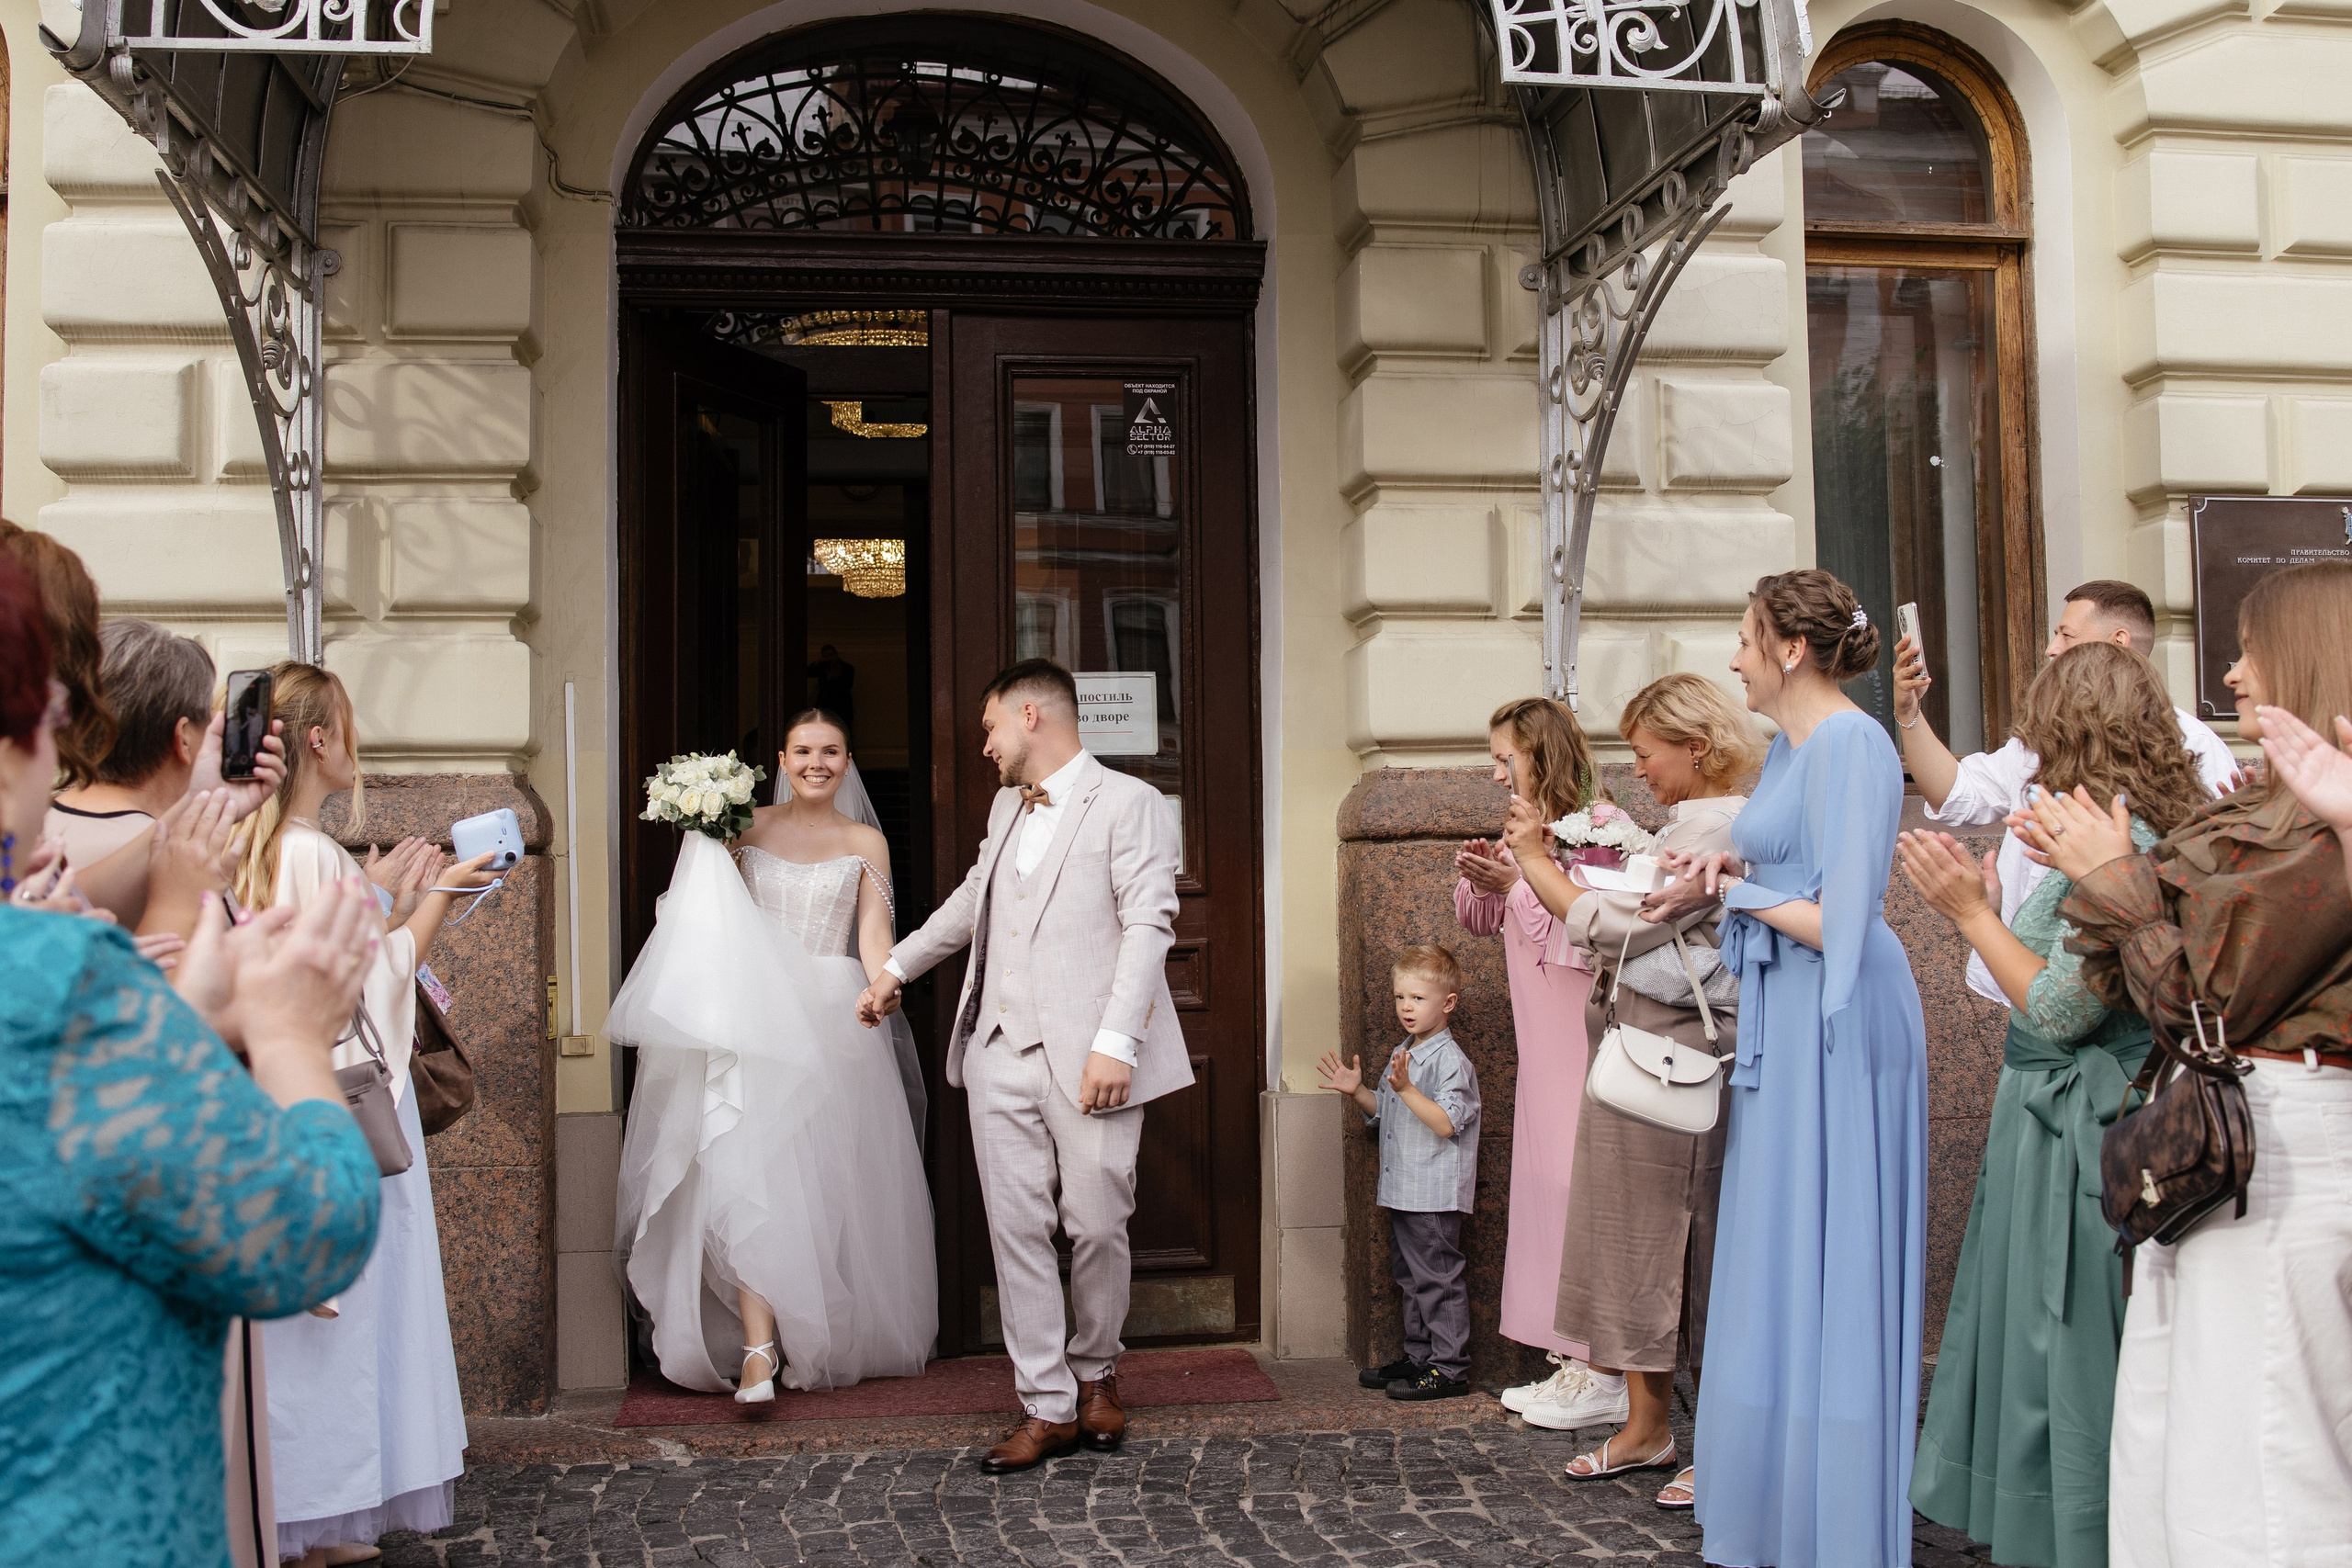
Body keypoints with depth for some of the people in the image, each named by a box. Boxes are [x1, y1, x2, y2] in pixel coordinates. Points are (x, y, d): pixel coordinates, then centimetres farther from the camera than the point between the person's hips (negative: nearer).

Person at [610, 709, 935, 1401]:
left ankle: (815, 1343, 16)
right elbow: (710, 921, 11)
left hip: (833, 1019, 0)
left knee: (828, 1181, 1)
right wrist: (704, 846, -1)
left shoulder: (865, 843, 9)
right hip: (756, 1015, 0)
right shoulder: (745, 827, 10)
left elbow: (873, 934, 0)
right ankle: (758, 1349, -15)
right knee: (748, 1168, -13)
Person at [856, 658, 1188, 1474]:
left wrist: (1116, 1042, -20)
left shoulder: (1126, 802, -3)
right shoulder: (1007, 806, 19)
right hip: (1000, 1052, 6)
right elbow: (970, 900, 35)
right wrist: (898, 967, 42)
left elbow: (1149, 925, -11)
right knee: (1017, 1230, 3)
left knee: (1097, 1228, 1)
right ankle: (1047, 1407, 11)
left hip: (1087, 1057, -6)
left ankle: (1095, 1372, 26)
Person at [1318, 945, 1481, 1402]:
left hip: (1435, 1193, -10)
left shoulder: (1449, 1060, -14)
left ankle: (1449, 1368, 2)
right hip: (1402, 1191, 10)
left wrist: (1406, 1089, -29)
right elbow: (1384, 1115, 23)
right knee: (1409, 1277, 16)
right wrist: (1358, 1091, 8)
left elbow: (1445, 1123, -23)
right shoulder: (1401, 1056, 15)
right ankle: (1418, 1357, 27)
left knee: (1436, 1277, -4)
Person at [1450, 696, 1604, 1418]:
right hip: (1543, 1043, 9)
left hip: (1585, 1036, -9)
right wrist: (1475, 874, 3)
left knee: (1581, 1185, -7)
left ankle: (1604, 1379, 1)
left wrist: (1521, 881, -18)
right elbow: (1479, 920, 22)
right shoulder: (1529, 836, 15)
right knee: (1549, 1184, 10)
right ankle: (1573, 1364, 19)